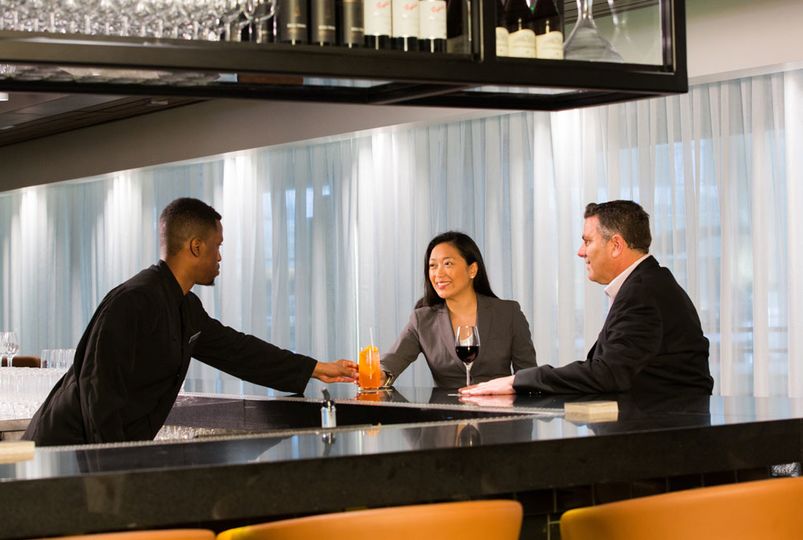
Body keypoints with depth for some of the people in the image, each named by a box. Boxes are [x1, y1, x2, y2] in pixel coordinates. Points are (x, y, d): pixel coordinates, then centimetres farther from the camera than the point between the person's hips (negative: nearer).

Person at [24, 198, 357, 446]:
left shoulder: (186, 310, 12)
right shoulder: (134, 301, -19)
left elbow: (233, 348, 24)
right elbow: (99, 385, -23)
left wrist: (316, 370, 27)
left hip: (117, 452, 10)